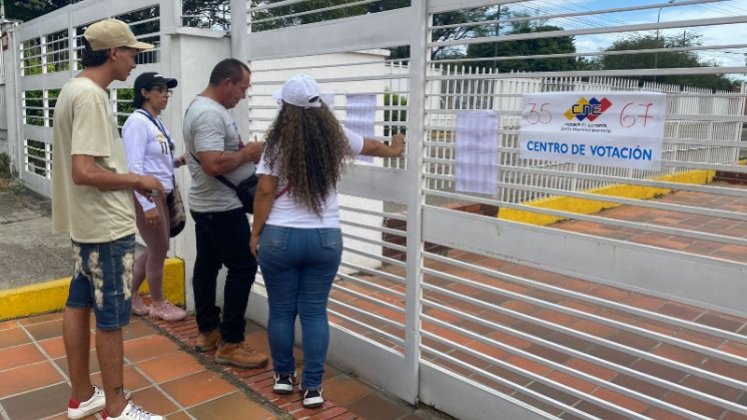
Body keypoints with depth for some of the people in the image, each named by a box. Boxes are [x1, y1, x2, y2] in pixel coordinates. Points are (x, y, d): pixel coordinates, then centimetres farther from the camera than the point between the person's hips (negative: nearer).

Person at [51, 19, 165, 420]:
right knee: (111, 318, 2)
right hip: (106, 225, -10)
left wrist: (129, 180, 9)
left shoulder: (73, 88, 11)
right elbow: (84, 172, -27)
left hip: (86, 221, 10)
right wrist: (138, 180, -15)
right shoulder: (91, 95, -21)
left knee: (78, 305, 16)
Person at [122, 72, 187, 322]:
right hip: (145, 196, -9)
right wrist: (147, 204, -24)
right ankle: (159, 305, 22)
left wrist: (176, 162, 1)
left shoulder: (156, 122, 12)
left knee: (156, 249, 17)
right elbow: (135, 167, -21)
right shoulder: (137, 122, -15)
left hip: (160, 194, 9)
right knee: (159, 250, 3)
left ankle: (130, 294, 33)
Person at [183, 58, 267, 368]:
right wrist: (248, 153, -18)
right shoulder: (210, 113, -22)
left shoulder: (205, 107, 12)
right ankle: (230, 344, 1)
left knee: (207, 266, 15)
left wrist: (243, 151, 4)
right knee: (243, 268, -6)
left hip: (206, 205, 11)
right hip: (222, 208, -11)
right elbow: (214, 164, -31)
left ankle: (207, 331, 26)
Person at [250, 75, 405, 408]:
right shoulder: (336, 138, 2)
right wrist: (394, 150, 41)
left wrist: (255, 233, 4)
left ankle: (283, 375, 28)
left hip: (279, 238, -2)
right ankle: (312, 387, 13)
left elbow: (264, 193, -7)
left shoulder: (278, 144, -7)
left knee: (281, 310, 13)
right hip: (325, 238, 2)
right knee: (314, 311, 8)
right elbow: (371, 146, 21)